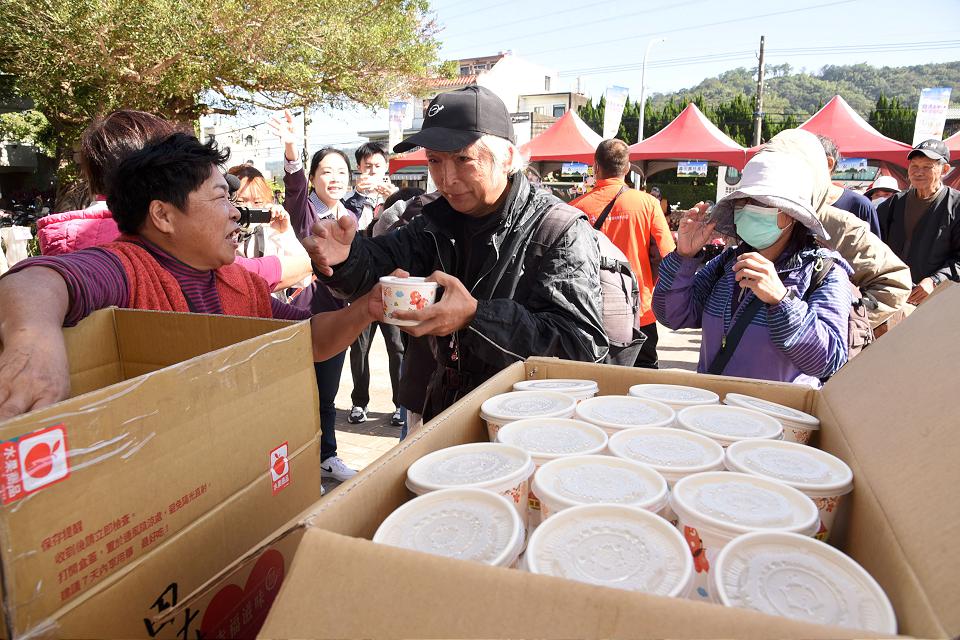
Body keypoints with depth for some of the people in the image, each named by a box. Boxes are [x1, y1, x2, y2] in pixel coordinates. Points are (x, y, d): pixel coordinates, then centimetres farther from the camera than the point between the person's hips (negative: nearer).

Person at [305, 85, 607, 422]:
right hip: (443, 414, 3)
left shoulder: (563, 233, -14)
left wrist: (476, 317, -30)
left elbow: (583, 343, -21)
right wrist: (345, 258, -22)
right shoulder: (440, 221, 6)